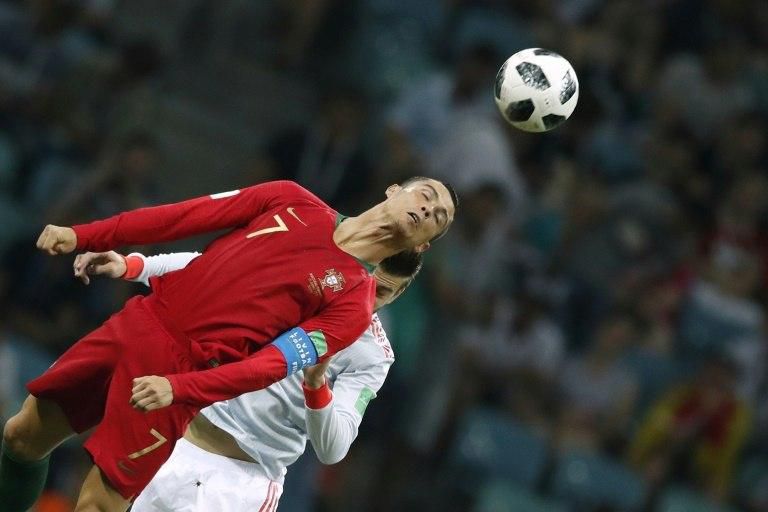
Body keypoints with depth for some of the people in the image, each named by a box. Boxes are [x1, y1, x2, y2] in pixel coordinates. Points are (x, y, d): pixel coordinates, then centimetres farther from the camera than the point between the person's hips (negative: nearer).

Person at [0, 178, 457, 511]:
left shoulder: (354, 301, -4)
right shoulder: (294, 201, 9)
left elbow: (276, 363, -15)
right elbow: (186, 216, 10)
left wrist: (178, 388, -28)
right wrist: (81, 237, 4)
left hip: (183, 367, -5)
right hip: (137, 324, 5)